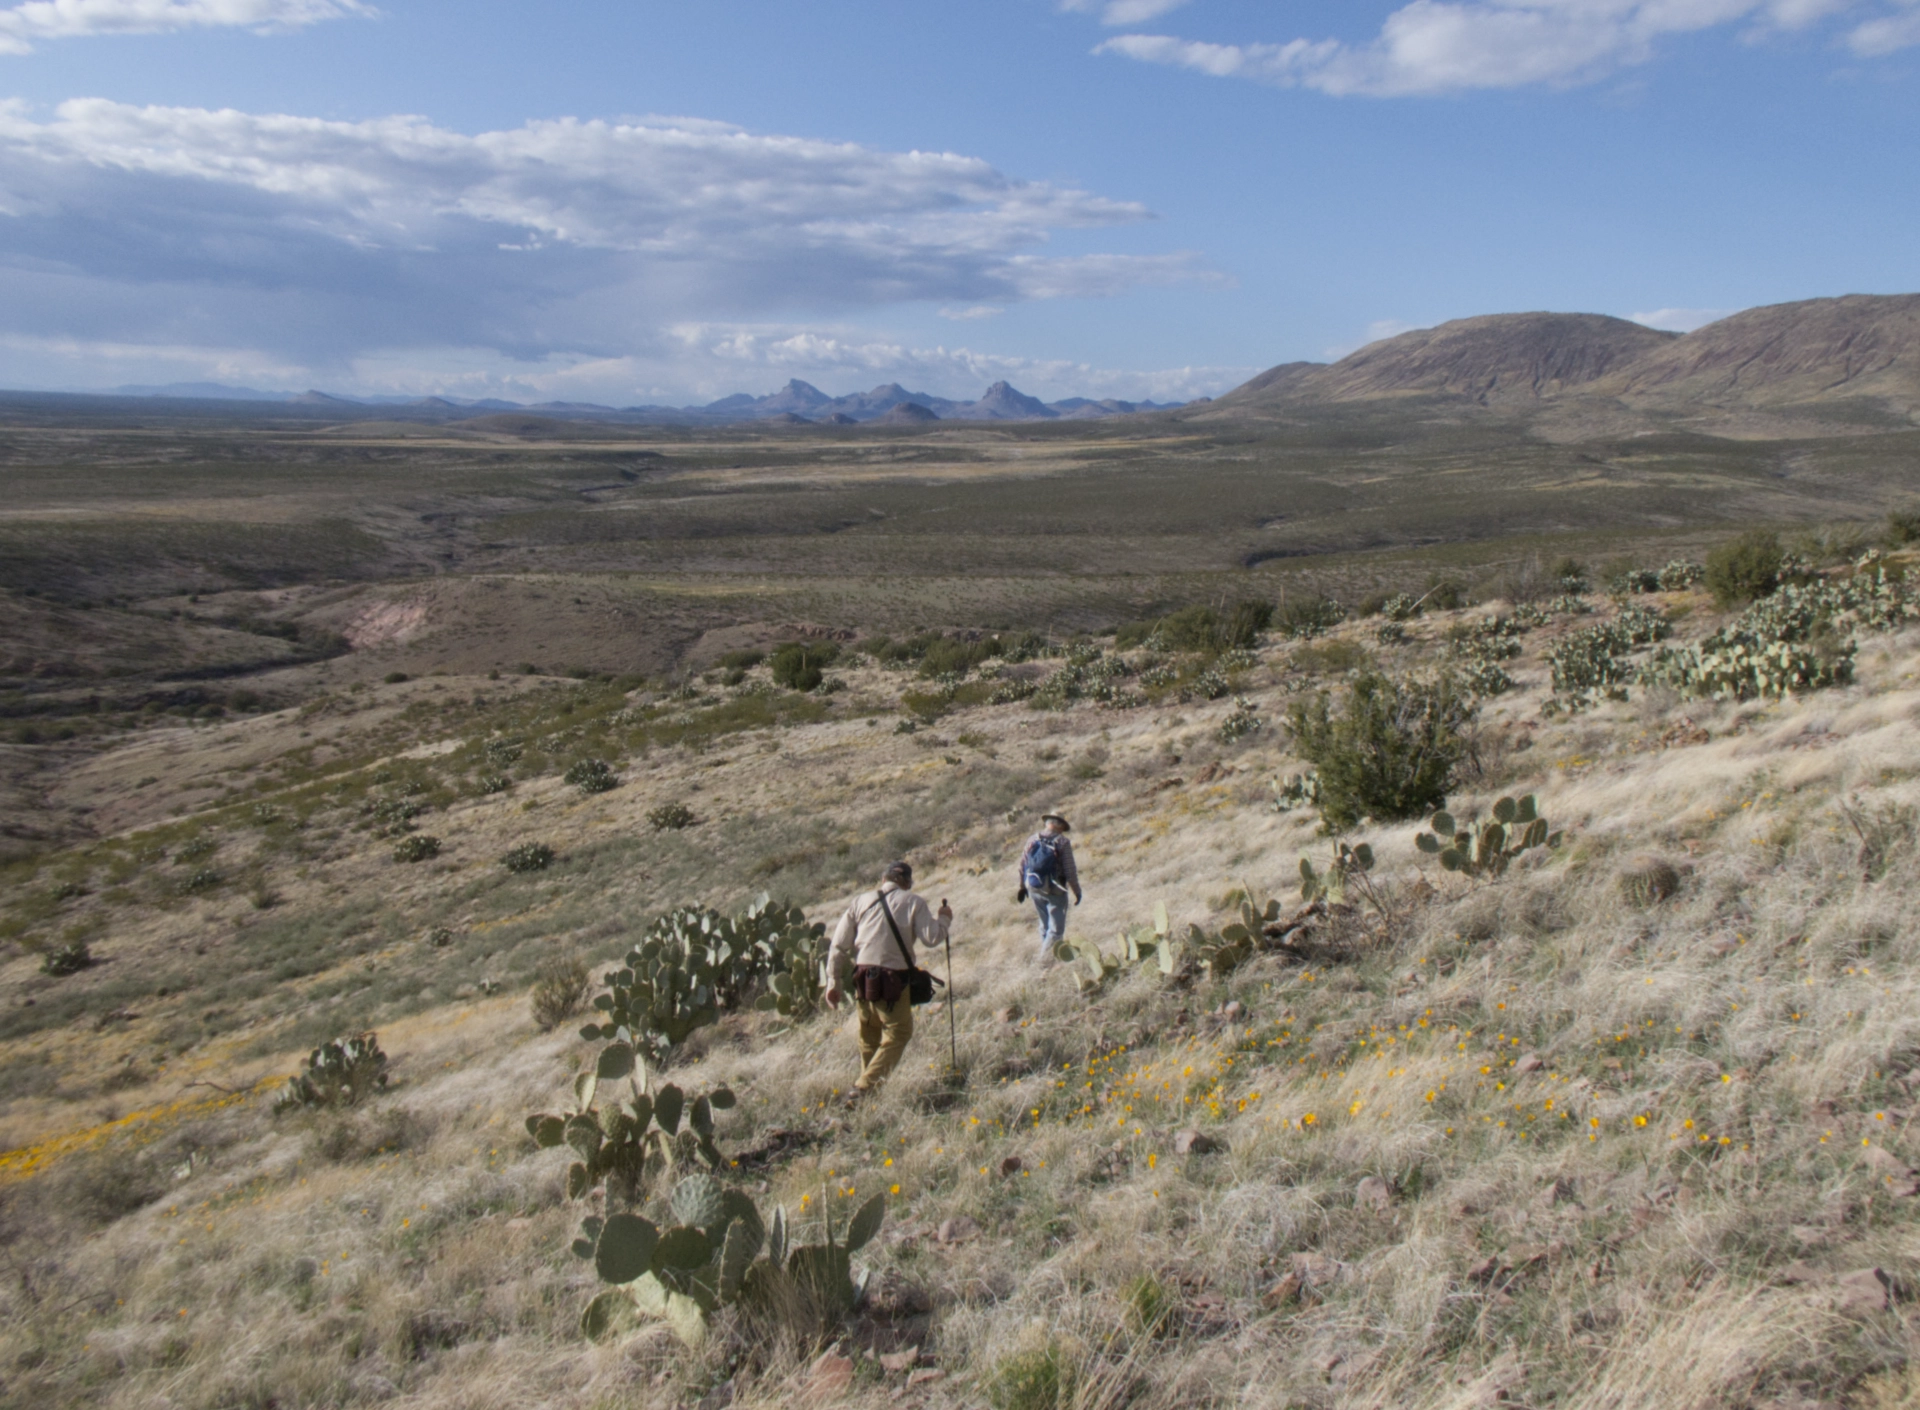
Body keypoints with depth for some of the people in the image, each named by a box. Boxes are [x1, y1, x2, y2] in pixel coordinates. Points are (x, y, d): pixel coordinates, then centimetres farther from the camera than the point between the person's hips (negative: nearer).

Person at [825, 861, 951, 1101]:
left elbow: (839, 944, 7)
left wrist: (834, 982, 11)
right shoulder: (913, 902, 1)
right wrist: (944, 918, 14)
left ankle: (869, 1083, 28)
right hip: (894, 981, -4)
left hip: (863, 979, 4)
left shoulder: (860, 901, 10)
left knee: (869, 1037, 19)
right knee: (898, 1034, 6)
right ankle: (865, 1087, -5)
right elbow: (932, 938, -6)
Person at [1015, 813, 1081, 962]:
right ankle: (1045, 957, -10)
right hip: (1055, 890, -5)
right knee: (1056, 928, 1)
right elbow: (1070, 870, -12)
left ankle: (1045, 954, 27)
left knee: (1045, 924, 20)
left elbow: (1023, 864, 9)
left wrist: (1023, 886, 20)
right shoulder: (1062, 842, -10)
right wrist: (1077, 891, -1)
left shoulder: (1033, 839, 3)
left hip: (1034, 888, 5)